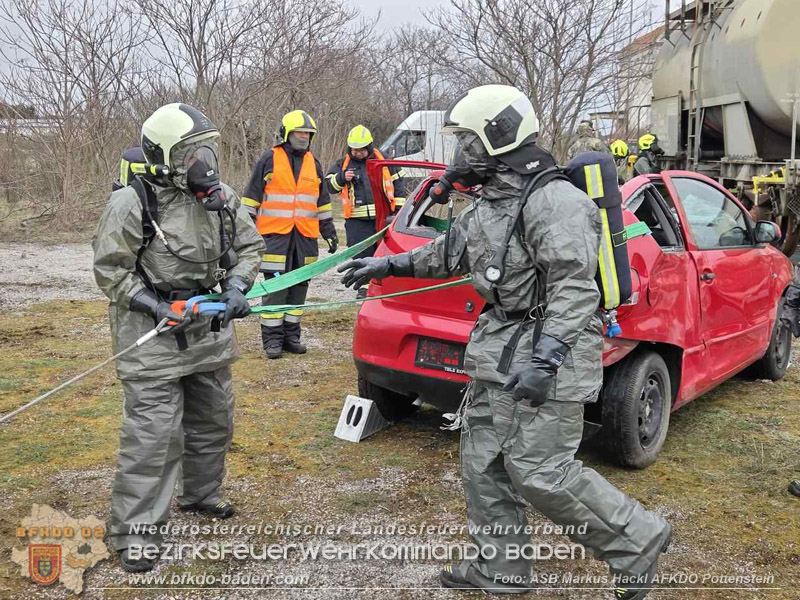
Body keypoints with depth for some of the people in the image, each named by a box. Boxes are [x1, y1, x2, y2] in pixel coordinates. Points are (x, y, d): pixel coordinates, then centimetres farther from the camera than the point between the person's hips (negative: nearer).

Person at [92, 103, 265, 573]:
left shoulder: (221, 198, 1)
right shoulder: (132, 203, -15)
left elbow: (250, 244, 10)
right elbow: (110, 269, -11)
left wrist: (237, 285, -8)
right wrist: (157, 308, -21)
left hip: (210, 331, 7)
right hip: (153, 338, -6)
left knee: (213, 421, 18)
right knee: (152, 433, -8)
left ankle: (201, 494, 41)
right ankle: (134, 530, 5)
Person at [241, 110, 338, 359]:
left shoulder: (313, 163, 15)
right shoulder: (269, 159, 2)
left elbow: (322, 201, 21)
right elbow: (251, 197, 3)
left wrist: (329, 232, 18)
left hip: (305, 236, 5)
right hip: (275, 235, -5)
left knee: (299, 285, 7)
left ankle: (291, 335, 17)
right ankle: (272, 338, 1)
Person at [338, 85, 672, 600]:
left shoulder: (555, 200, -17)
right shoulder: (489, 205, 14)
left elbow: (574, 287, -24)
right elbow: (448, 253, 28)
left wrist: (545, 358, -30)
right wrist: (387, 265, 29)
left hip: (548, 350, -9)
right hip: (499, 353, 10)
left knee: (539, 472, -8)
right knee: (484, 461, 11)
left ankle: (637, 539, 12)